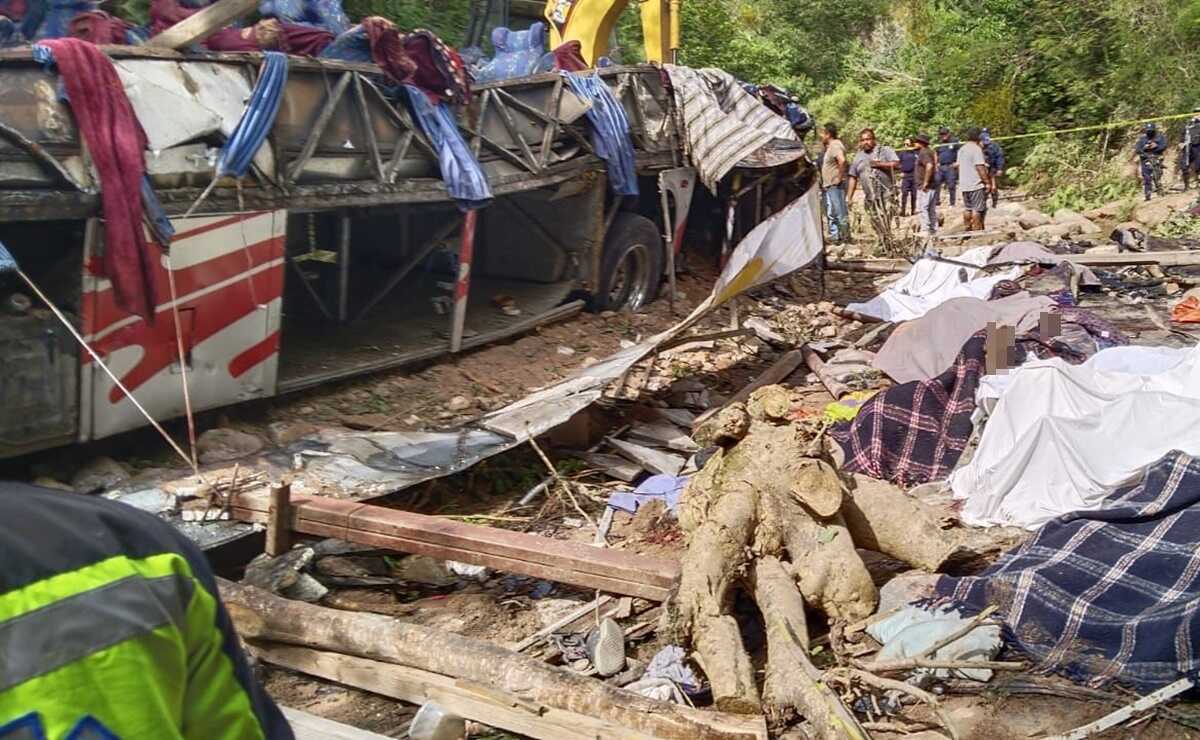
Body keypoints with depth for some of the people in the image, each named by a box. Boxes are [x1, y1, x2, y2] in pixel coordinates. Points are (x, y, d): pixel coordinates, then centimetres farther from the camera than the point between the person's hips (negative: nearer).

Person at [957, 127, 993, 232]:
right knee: (977, 209, -4)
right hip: (976, 184, -8)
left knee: (967, 208, 13)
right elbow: (980, 167, -17)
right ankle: (976, 230, -4)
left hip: (964, 185, 8)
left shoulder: (961, 149, 12)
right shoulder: (976, 149, -13)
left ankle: (967, 229, 15)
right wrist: (987, 182, -13)